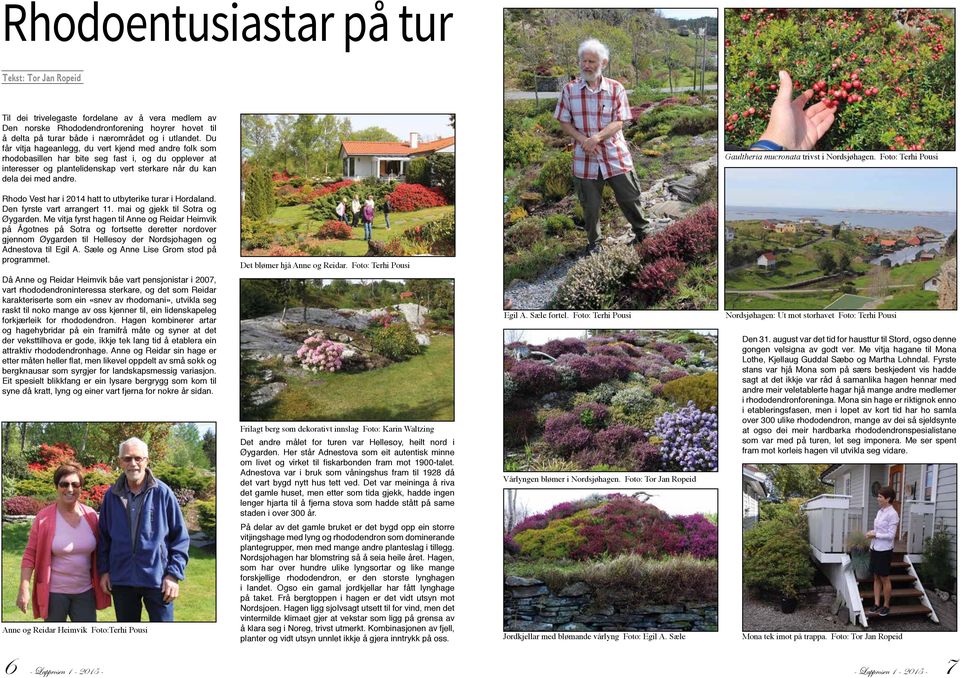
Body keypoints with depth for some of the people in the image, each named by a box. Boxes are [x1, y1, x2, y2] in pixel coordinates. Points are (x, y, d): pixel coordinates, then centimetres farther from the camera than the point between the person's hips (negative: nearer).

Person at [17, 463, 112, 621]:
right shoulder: (44, 518, -8)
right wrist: (24, 589, -13)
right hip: (54, 592, -3)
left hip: (85, 591, 3)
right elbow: (30, 554, -7)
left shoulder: (91, 516, 3)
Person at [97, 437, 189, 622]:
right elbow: (104, 537, 13)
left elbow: (181, 538, -3)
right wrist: (104, 570, 6)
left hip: (157, 579, -3)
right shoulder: (111, 496, 4)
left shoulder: (163, 493, -5)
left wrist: (174, 574, -8)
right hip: (121, 580, 3)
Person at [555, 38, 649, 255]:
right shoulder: (569, 90, -1)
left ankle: (642, 233, 31)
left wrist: (597, 137, -26)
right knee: (590, 205, 9)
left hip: (616, 157, -1)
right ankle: (593, 243, 28)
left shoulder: (616, 89, -4)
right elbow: (564, 122, 3)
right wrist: (582, 139, -15)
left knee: (629, 198, 8)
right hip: (585, 159, 1)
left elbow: (618, 122, -9)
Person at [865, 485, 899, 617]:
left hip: (884, 551, -8)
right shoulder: (880, 512, 8)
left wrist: (875, 534, -16)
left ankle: (886, 606, 13)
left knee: (884, 579, 2)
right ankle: (877, 604, 15)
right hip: (875, 549, 8)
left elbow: (891, 535, -18)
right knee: (876, 577, 10)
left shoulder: (892, 514, -16)